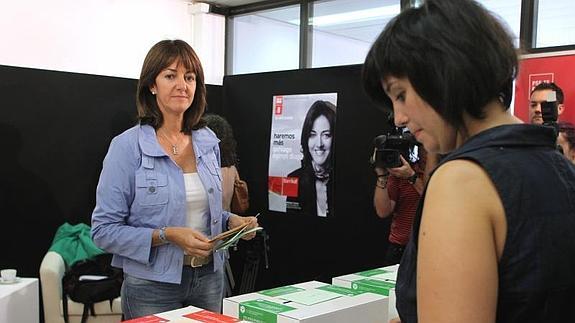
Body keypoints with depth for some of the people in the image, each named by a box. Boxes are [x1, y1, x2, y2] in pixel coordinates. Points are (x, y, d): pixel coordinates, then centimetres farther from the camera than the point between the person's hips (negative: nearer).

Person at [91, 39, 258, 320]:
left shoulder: (208, 141, 4)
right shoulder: (127, 147, -12)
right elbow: (104, 230, -13)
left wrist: (231, 221, -3)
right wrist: (167, 236, -22)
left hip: (209, 278, 5)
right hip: (152, 286, -5)